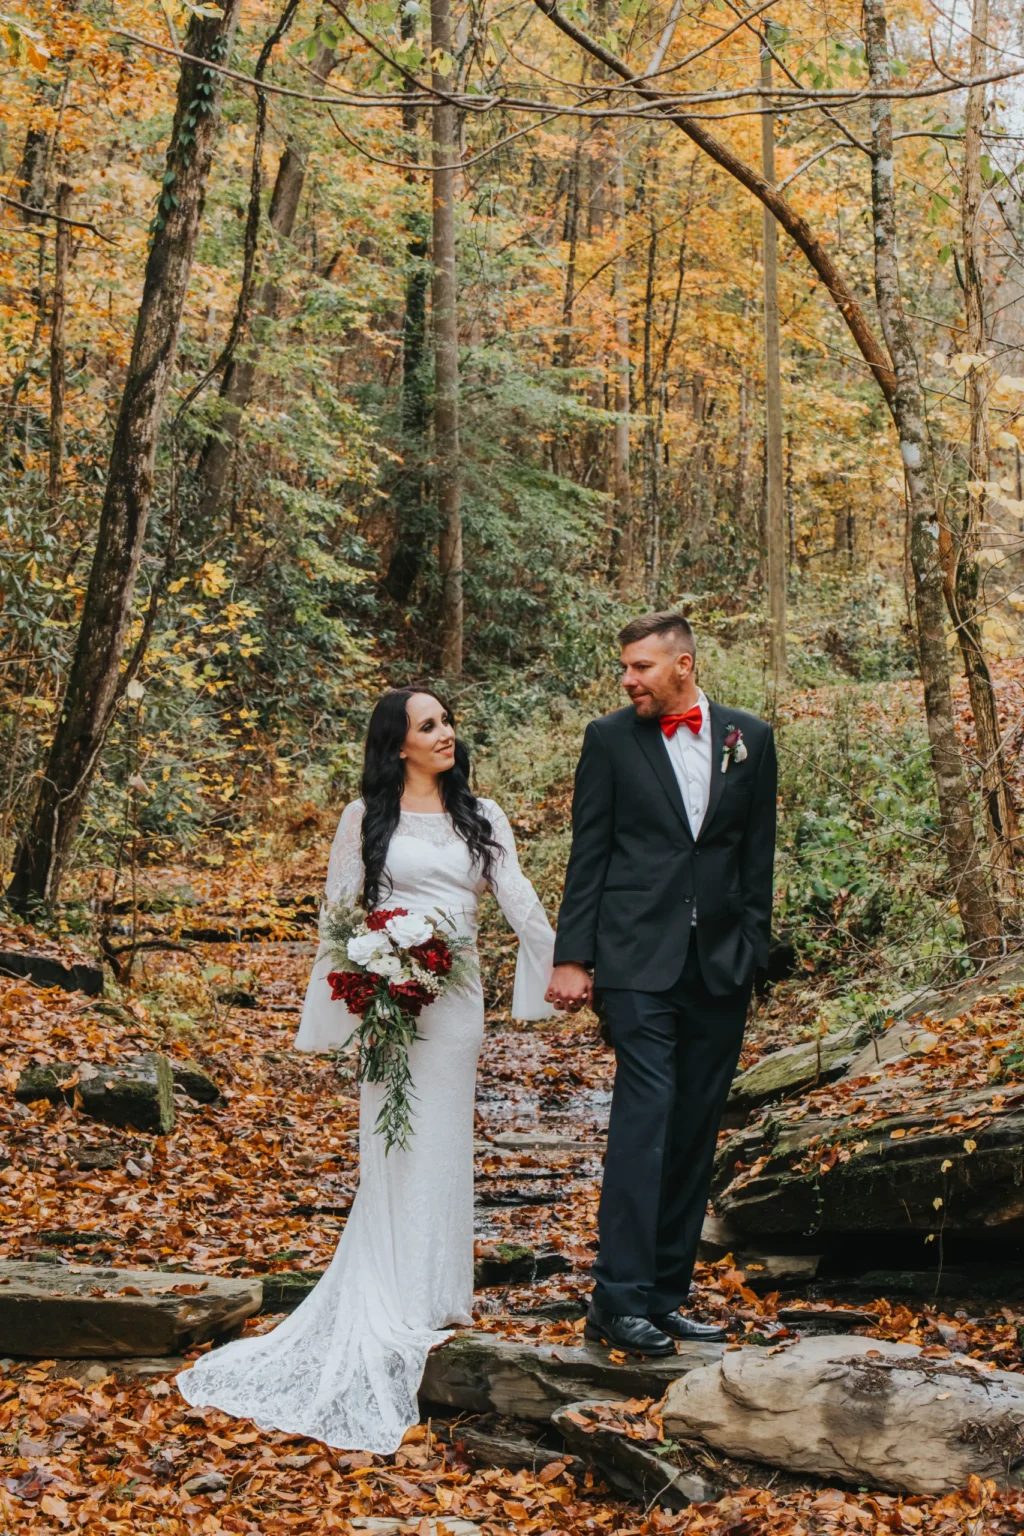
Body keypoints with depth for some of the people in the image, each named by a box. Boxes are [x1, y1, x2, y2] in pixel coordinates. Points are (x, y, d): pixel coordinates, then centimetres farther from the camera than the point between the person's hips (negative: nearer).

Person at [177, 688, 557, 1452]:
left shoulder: (481, 816, 10)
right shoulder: (365, 818, 4)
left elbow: (520, 899, 4)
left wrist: (559, 963, -5)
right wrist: (343, 1001, -4)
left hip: (456, 1000, 2)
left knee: (441, 1140, 5)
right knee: (392, 1142, -1)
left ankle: (432, 1296, 16)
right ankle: (399, 1309, 5)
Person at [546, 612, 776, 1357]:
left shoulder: (750, 738, 8)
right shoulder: (610, 738, 2)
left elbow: (758, 852, 11)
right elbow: (588, 854, 1)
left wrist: (754, 947, 5)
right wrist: (572, 956, -3)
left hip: (720, 966, 3)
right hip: (639, 959, -3)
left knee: (695, 1134, 7)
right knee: (645, 1118, -13)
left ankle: (667, 1294, 16)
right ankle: (620, 1298, -10)